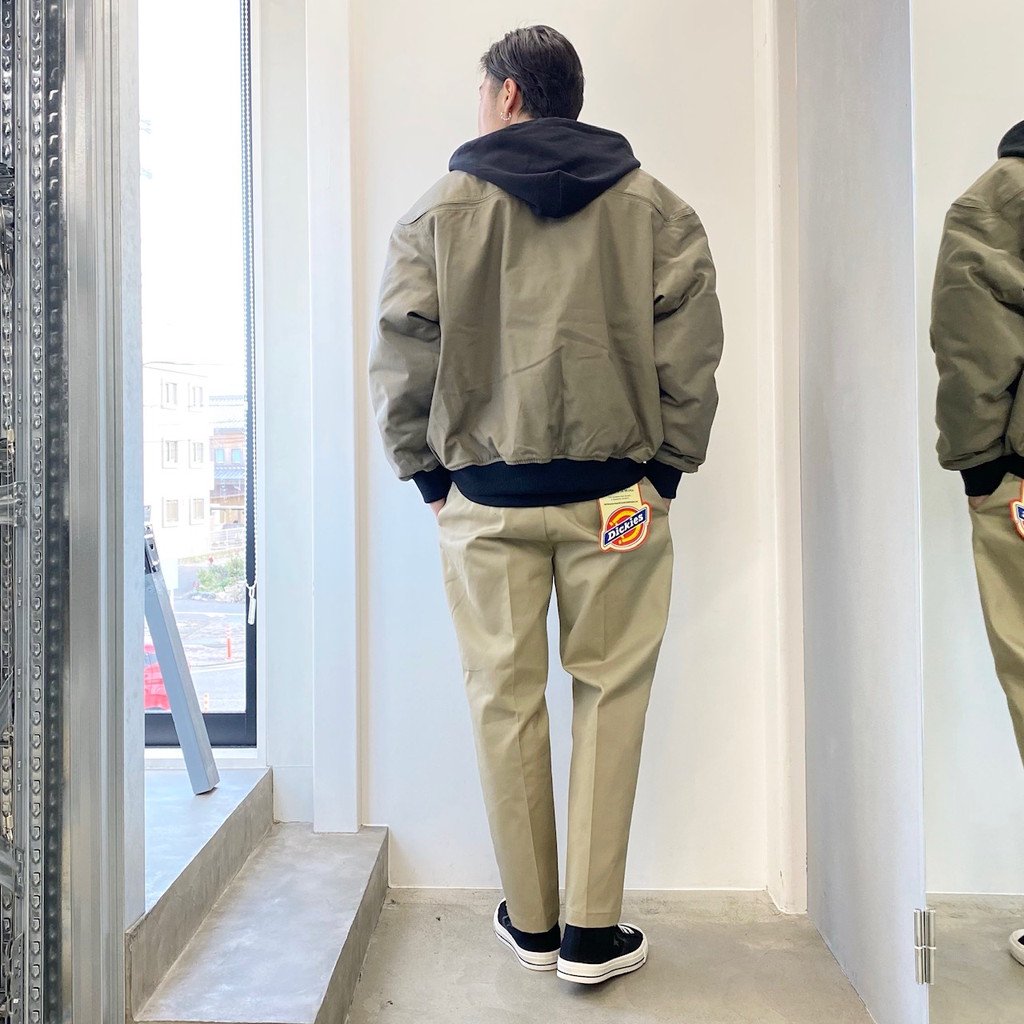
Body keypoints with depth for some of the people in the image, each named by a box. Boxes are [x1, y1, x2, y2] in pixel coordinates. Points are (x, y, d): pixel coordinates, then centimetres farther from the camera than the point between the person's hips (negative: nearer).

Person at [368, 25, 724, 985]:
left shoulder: (440, 209, 4)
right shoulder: (658, 209, 7)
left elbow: (399, 359, -1)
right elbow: (692, 351, 0)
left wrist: (428, 471, 9)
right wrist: (664, 467, 7)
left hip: (483, 498, 0)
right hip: (617, 495, 1)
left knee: (505, 699, 10)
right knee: (610, 695, 10)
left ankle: (530, 921, 24)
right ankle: (593, 932, 15)